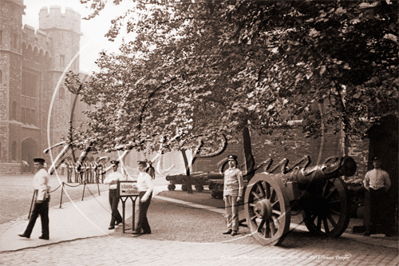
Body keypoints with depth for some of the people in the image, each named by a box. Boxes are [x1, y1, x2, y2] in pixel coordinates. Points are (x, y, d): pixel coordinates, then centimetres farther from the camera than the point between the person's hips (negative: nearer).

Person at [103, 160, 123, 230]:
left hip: (116, 192, -6)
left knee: (114, 209, -12)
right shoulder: (110, 175, 13)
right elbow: (105, 181, -3)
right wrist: (111, 181, -18)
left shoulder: (119, 175, -4)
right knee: (113, 208, 16)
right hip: (110, 192, 7)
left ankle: (112, 224, -10)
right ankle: (119, 219, 39)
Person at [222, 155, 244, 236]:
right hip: (227, 193, 7)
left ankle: (235, 229, -1)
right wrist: (224, 195, 16)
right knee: (228, 212, 6)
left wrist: (240, 196, -13)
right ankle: (229, 228, 11)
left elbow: (241, 185, -6)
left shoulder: (238, 172, -3)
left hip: (234, 193, -6)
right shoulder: (226, 172, 17)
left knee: (234, 212, -5)